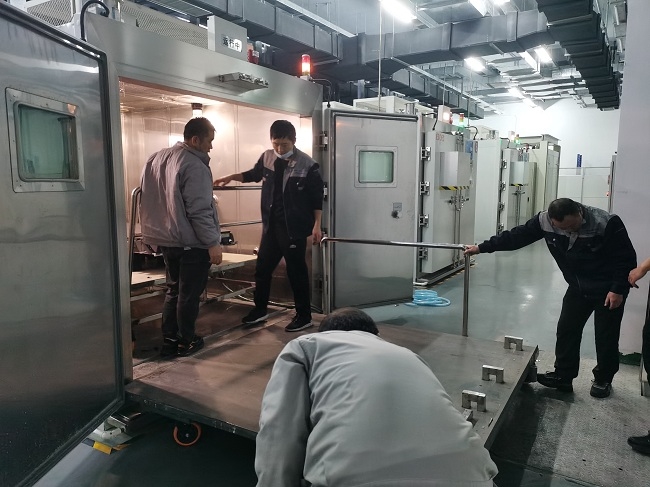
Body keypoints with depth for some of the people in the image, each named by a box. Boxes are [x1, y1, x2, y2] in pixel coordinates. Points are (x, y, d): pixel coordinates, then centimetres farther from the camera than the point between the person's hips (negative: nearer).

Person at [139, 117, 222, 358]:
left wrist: (158, 229, 25)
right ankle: (185, 342, 18)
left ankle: (169, 341, 22)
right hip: (191, 242, -8)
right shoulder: (194, 166, -19)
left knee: (173, 290, 18)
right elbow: (199, 211, -23)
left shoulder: (156, 158, 9)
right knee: (189, 293, 6)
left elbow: (148, 200, 17)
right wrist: (213, 242, -18)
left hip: (166, 239, 8)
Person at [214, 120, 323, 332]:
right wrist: (231, 177, 13)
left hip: (295, 227, -6)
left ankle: (304, 316, 17)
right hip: (271, 225, 6)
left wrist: (317, 225, -10)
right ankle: (260, 309, 32)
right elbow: (254, 174, 23)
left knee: (296, 271, 3)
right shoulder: (267, 158, 2)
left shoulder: (307, 165, -12)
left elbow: (317, 197, -7)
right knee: (262, 268, 14)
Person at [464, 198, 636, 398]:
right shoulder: (544, 220, -17)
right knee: (566, 331, 4)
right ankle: (563, 376, 18)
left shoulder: (607, 224, -26)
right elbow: (517, 236, -10)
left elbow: (627, 258, -18)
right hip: (578, 288, 4)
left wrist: (618, 289, -22)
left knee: (606, 337, 5)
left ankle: (603, 380, 26)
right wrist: (482, 248, -10)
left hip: (608, 290, -4)